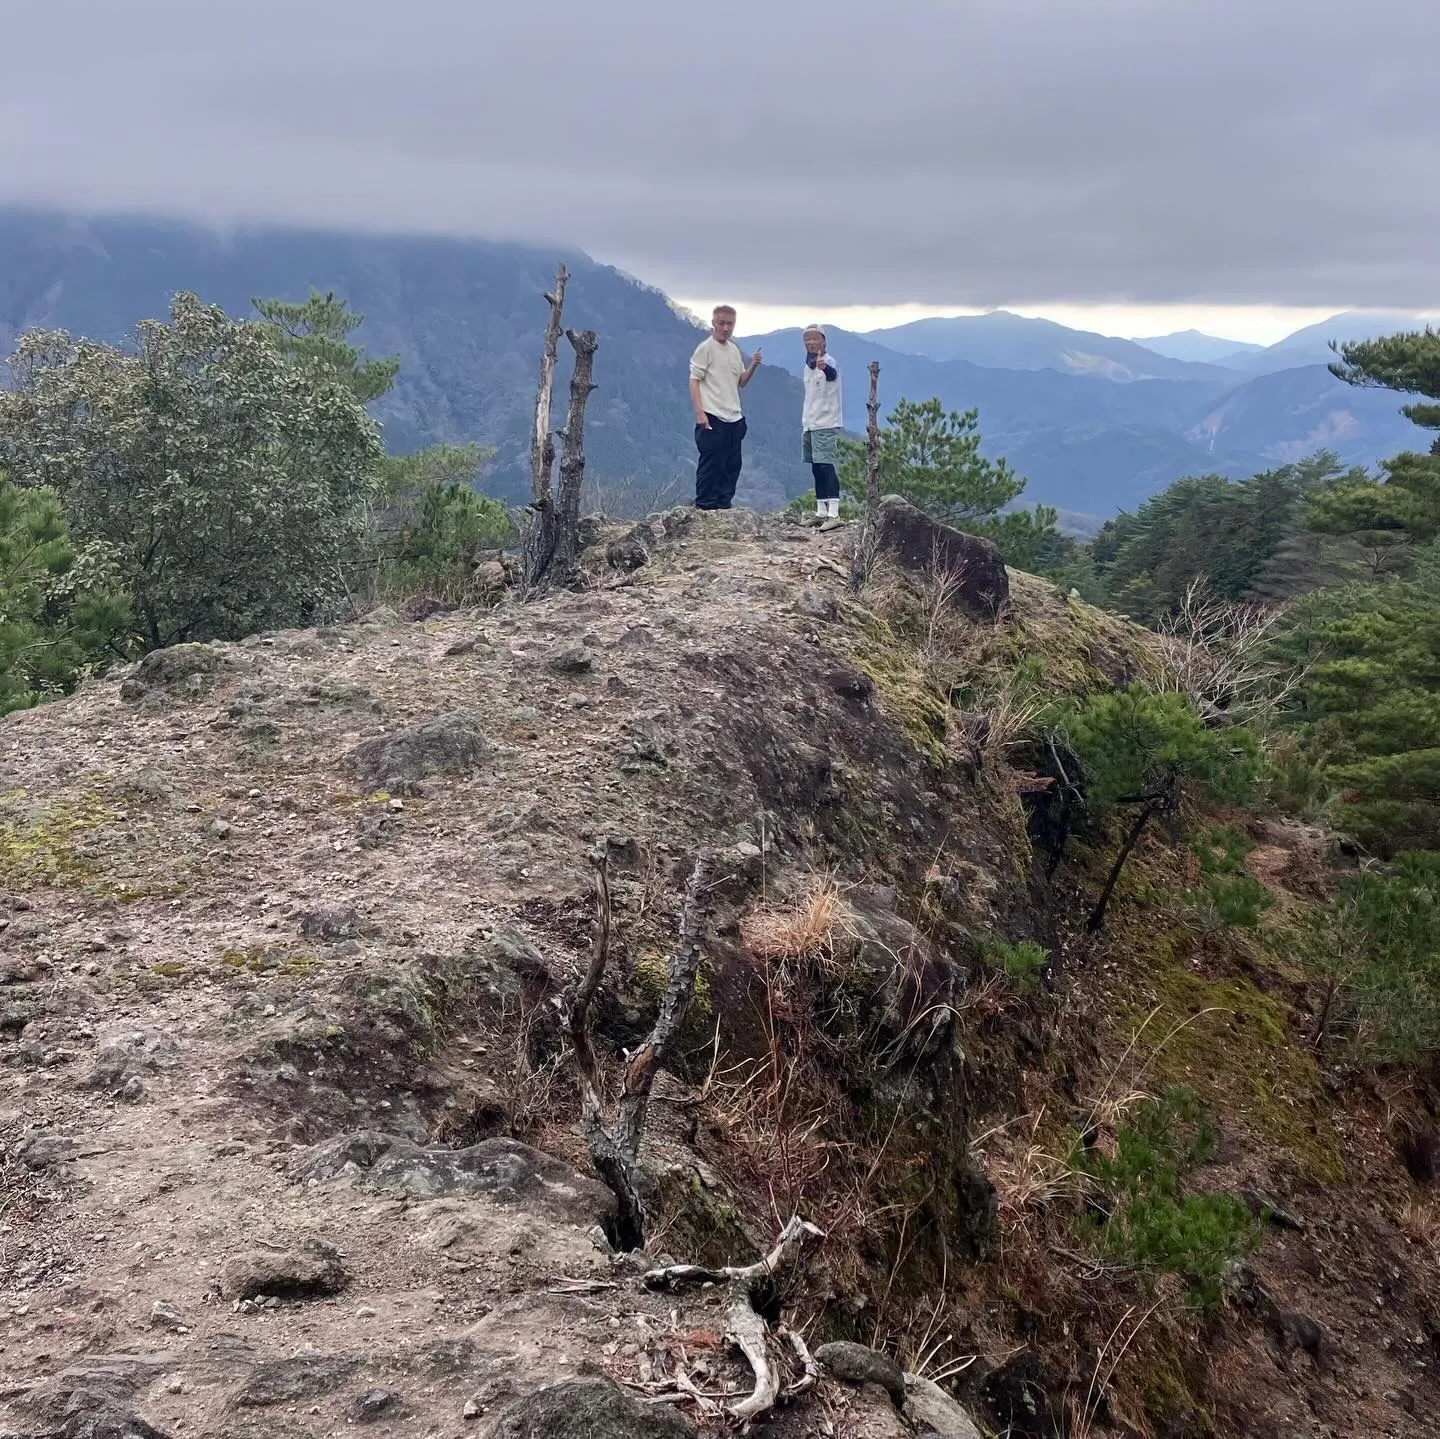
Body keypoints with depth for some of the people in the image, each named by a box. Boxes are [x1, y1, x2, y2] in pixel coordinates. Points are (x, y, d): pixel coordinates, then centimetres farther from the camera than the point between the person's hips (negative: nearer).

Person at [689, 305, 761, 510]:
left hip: (734, 417, 7)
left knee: (732, 464, 9)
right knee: (711, 464, -7)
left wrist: (752, 367, 0)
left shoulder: (734, 350, 15)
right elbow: (694, 381, -9)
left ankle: (723, 505, 17)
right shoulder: (705, 348, -6)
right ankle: (704, 506, -1)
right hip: (712, 417, -7)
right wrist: (699, 412, -18)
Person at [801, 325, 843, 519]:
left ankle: (833, 510, -19)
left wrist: (824, 367, -57)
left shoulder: (828, 362, -13)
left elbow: (832, 373, -36)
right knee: (816, 468, 10)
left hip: (827, 424, -8)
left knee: (827, 465, -15)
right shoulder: (808, 364, 13)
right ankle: (821, 510, 15)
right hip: (810, 424, 8)